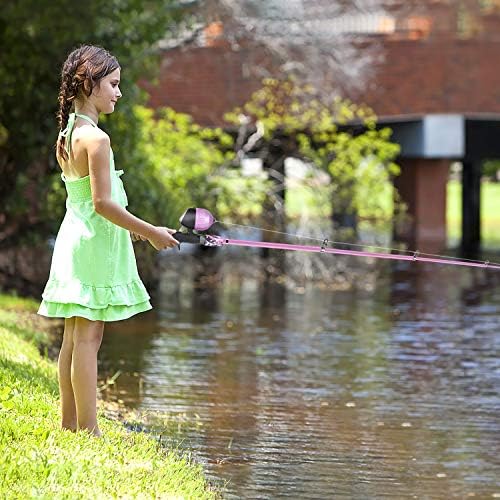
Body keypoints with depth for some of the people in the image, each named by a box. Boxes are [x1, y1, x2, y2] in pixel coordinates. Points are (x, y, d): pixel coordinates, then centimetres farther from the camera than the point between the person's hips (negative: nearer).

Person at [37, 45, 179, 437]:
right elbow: (102, 202, -19)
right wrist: (149, 232, -11)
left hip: (73, 237, 9)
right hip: (95, 244, -9)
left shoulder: (66, 134, 12)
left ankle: (70, 423, 16)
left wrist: (128, 227, 20)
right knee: (88, 337, -7)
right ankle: (89, 430, -5)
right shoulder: (95, 138, -17)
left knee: (74, 337, 11)